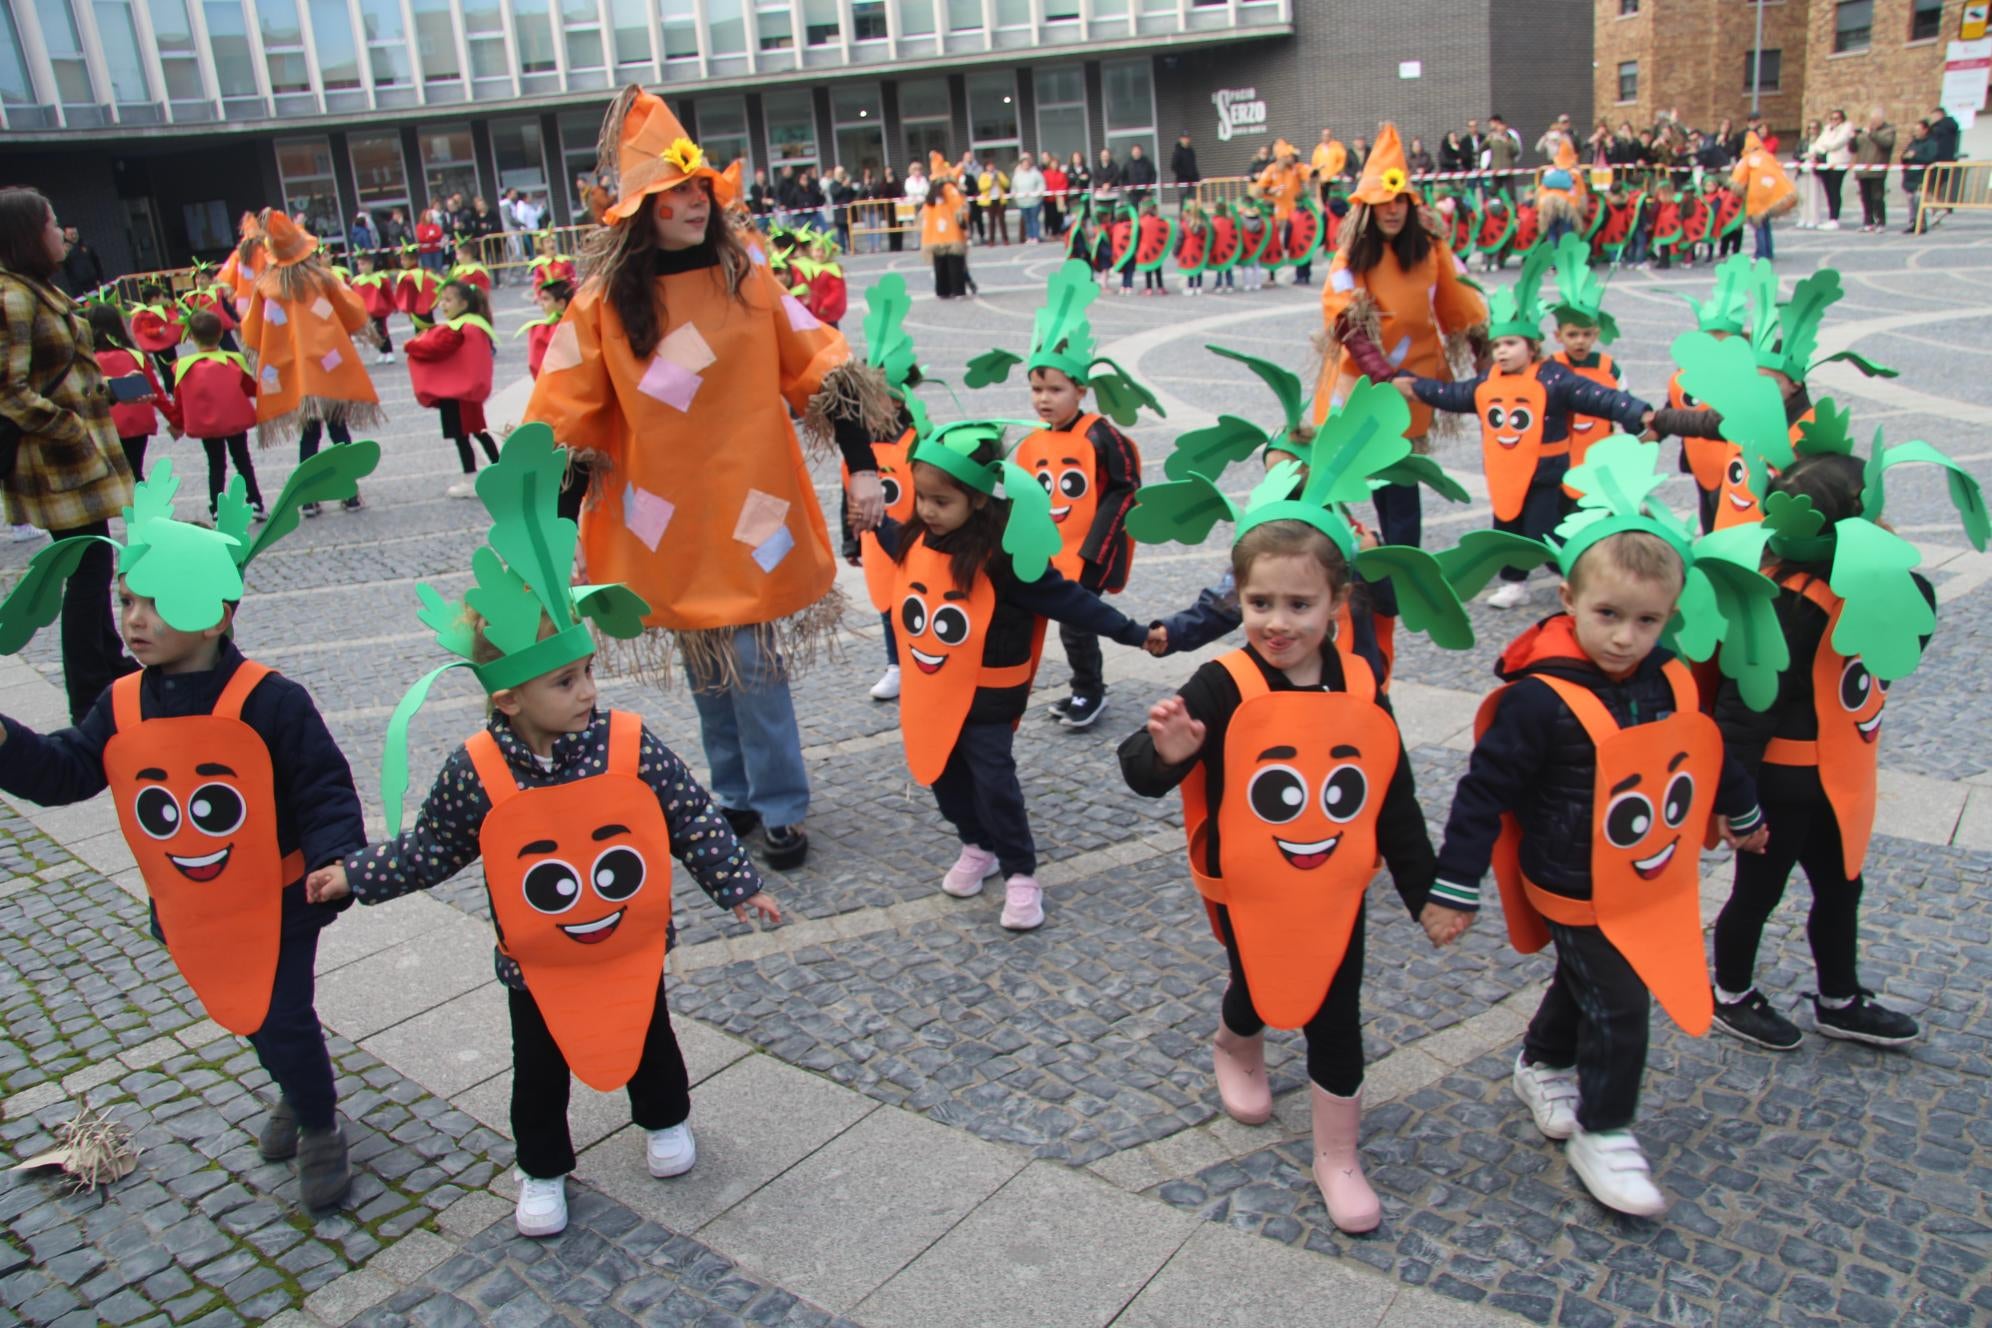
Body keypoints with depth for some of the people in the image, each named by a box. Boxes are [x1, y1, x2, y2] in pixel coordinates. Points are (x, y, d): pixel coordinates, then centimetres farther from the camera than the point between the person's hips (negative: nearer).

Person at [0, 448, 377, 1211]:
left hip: (276, 902, -5)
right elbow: (63, 772, 0)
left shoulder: (267, 701, -20)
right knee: (245, 1016, 22)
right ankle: (297, 1094, 49)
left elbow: (324, 786, -18)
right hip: (188, 913, 6)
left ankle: (320, 1132, 26)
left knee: (282, 1020, 0)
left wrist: (336, 860, -31)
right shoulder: (120, 708, -4)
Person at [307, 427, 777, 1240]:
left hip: (633, 945, 1)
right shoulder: (476, 772, -20)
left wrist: (737, 887, -11)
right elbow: (433, 846, -3)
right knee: (540, 1072, 17)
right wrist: (355, 875, -5)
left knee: (648, 1041, 22)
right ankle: (542, 1171, 41)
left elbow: (695, 820, -12)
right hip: (537, 963, 0)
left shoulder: (630, 744, -20)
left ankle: (664, 1121, 51)